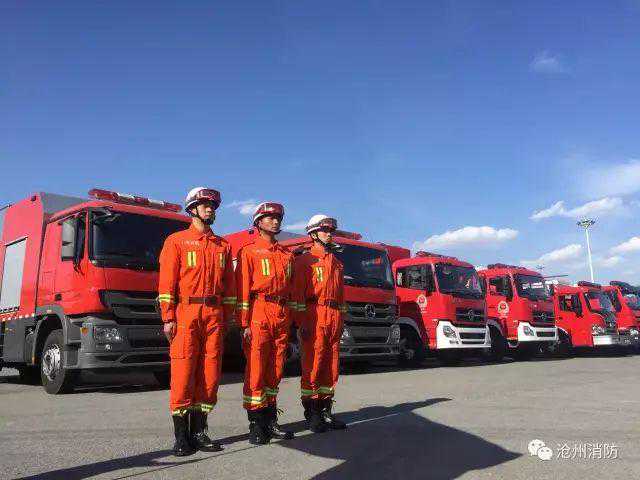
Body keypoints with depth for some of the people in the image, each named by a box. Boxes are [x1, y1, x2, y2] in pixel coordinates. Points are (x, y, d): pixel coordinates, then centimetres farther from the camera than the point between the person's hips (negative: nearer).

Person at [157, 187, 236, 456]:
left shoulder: (223, 246, 16)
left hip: (214, 315, 4)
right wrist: (168, 318, -9)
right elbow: (166, 282, -2)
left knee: (210, 372, 4)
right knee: (183, 371, -4)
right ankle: (182, 436, 5)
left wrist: (227, 318, 11)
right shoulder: (177, 241, 5)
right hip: (186, 313, -4)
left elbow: (229, 284, 16)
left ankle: (199, 432, 14)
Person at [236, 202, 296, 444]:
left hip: (282, 316, 6)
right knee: (256, 370, -3)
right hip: (259, 314, -6)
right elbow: (242, 288, -6)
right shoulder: (249, 251, 1)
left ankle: (270, 421, 19)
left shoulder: (286, 254, 18)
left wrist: (292, 320, 13)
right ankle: (255, 424, 5)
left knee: (275, 370, 10)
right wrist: (244, 324, -12)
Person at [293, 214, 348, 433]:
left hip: (334, 320, 7)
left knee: (331, 367, 8)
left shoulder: (336, 263, 20)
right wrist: (302, 322, -15)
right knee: (312, 367, -3)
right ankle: (311, 414, 5)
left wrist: (341, 321, 15)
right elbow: (298, 293, -8)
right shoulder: (305, 260, 0)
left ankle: (325, 411, 17)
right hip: (314, 318, -6)